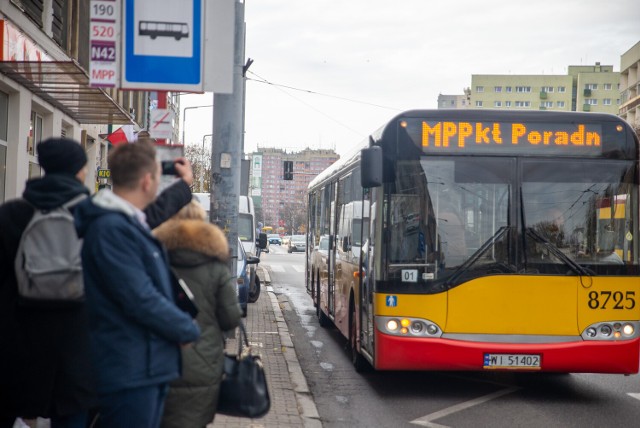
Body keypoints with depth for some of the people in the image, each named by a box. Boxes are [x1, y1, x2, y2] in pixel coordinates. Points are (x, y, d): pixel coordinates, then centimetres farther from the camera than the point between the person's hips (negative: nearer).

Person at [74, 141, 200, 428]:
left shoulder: (130, 222, 12)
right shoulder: (112, 228, -20)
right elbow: (141, 300, -23)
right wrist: (189, 330, -11)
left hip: (150, 367, 11)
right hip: (130, 371, -11)